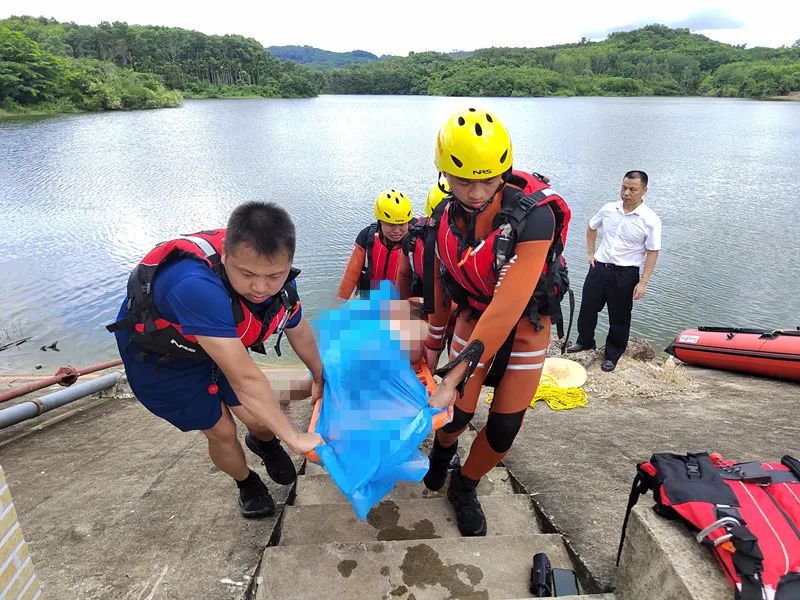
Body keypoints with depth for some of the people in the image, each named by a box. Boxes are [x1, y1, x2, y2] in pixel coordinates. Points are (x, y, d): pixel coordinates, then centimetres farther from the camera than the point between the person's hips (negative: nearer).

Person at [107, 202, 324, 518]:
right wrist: (293, 438, -34)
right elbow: (244, 378, -44)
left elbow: (299, 331, -1)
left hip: (217, 341, 5)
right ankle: (246, 484, 35)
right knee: (221, 430, 0)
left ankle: (264, 442, 41)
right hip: (157, 354, -4)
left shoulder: (278, 279, -22)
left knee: (259, 417, 2)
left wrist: (320, 378, 14)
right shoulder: (196, 285, -47)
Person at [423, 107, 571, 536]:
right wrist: (432, 350, 10)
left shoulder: (533, 216, -31)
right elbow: (440, 290, 1)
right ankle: (442, 450, 38)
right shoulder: (444, 217, -13)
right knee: (456, 414, 0)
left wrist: (452, 380, -34)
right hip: (474, 317, 3)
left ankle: (464, 488, 31)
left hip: (526, 326, -2)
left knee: (504, 429, 2)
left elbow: (507, 309, -34)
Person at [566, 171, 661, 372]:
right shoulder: (609, 209, 0)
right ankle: (585, 341, 39)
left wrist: (643, 282, -15)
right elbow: (591, 227, 18)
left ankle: (612, 355, 26)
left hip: (625, 274, -4)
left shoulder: (650, 220, -11)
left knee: (619, 317, 9)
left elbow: (652, 253, -10)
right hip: (599, 267, 4)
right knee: (587, 308, 15)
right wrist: (591, 253, 10)